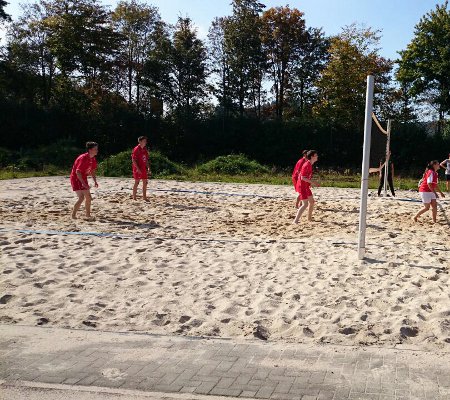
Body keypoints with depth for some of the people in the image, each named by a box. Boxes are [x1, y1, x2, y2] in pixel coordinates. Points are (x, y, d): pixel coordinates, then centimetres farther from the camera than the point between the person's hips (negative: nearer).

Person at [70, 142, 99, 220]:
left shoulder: (93, 159, 2)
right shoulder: (83, 158, -24)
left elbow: (92, 171, 14)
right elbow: (78, 172, -27)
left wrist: (95, 181, 2)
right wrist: (83, 183, -30)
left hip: (83, 179, 9)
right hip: (76, 178, -9)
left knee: (88, 197, 10)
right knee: (81, 197, -17)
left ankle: (88, 215, 22)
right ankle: (73, 215, -3)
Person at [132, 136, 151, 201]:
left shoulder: (145, 149, 12)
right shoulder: (136, 149, -12)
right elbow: (133, 160, -16)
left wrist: (148, 167, 8)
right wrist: (137, 168, -21)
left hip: (144, 169, 8)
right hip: (138, 169, -8)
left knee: (145, 182, 8)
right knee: (136, 183, -3)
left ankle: (144, 197, 17)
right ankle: (134, 198, 4)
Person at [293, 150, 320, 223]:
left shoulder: (310, 164, 11)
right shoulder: (307, 165, -20)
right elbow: (303, 178, -24)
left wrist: (312, 182, 14)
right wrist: (312, 182, -23)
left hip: (306, 186, 10)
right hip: (302, 186, -10)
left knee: (312, 202, 19)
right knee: (305, 204, -14)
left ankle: (309, 217, 34)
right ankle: (296, 220, -16)